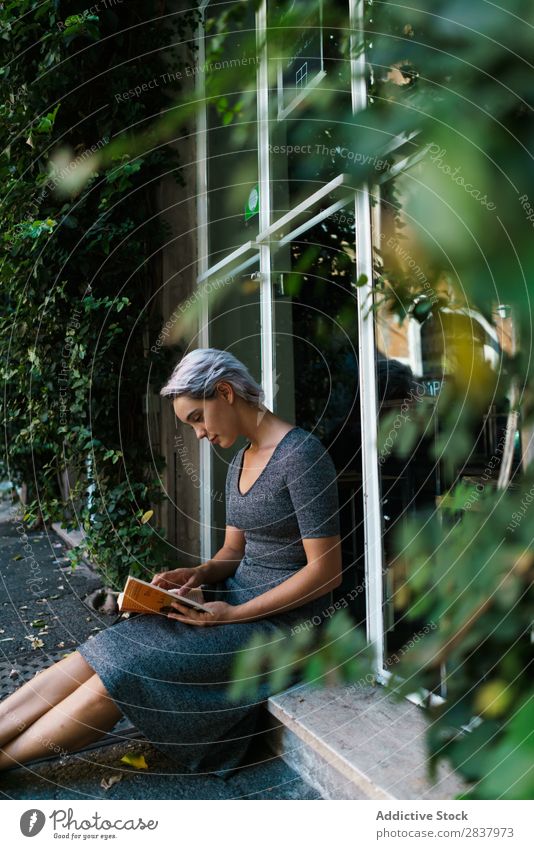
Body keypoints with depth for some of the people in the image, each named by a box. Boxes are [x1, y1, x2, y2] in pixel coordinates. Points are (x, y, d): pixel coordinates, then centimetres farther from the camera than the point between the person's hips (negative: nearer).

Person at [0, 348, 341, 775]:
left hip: (283, 617, -8)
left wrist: (234, 614, -19)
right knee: (104, 650, -7)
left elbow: (325, 571, -20)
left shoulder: (301, 453, -18)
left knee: (124, 670, -16)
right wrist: (199, 573, -6)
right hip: (236, 596, 8)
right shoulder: (240, 461, 10)